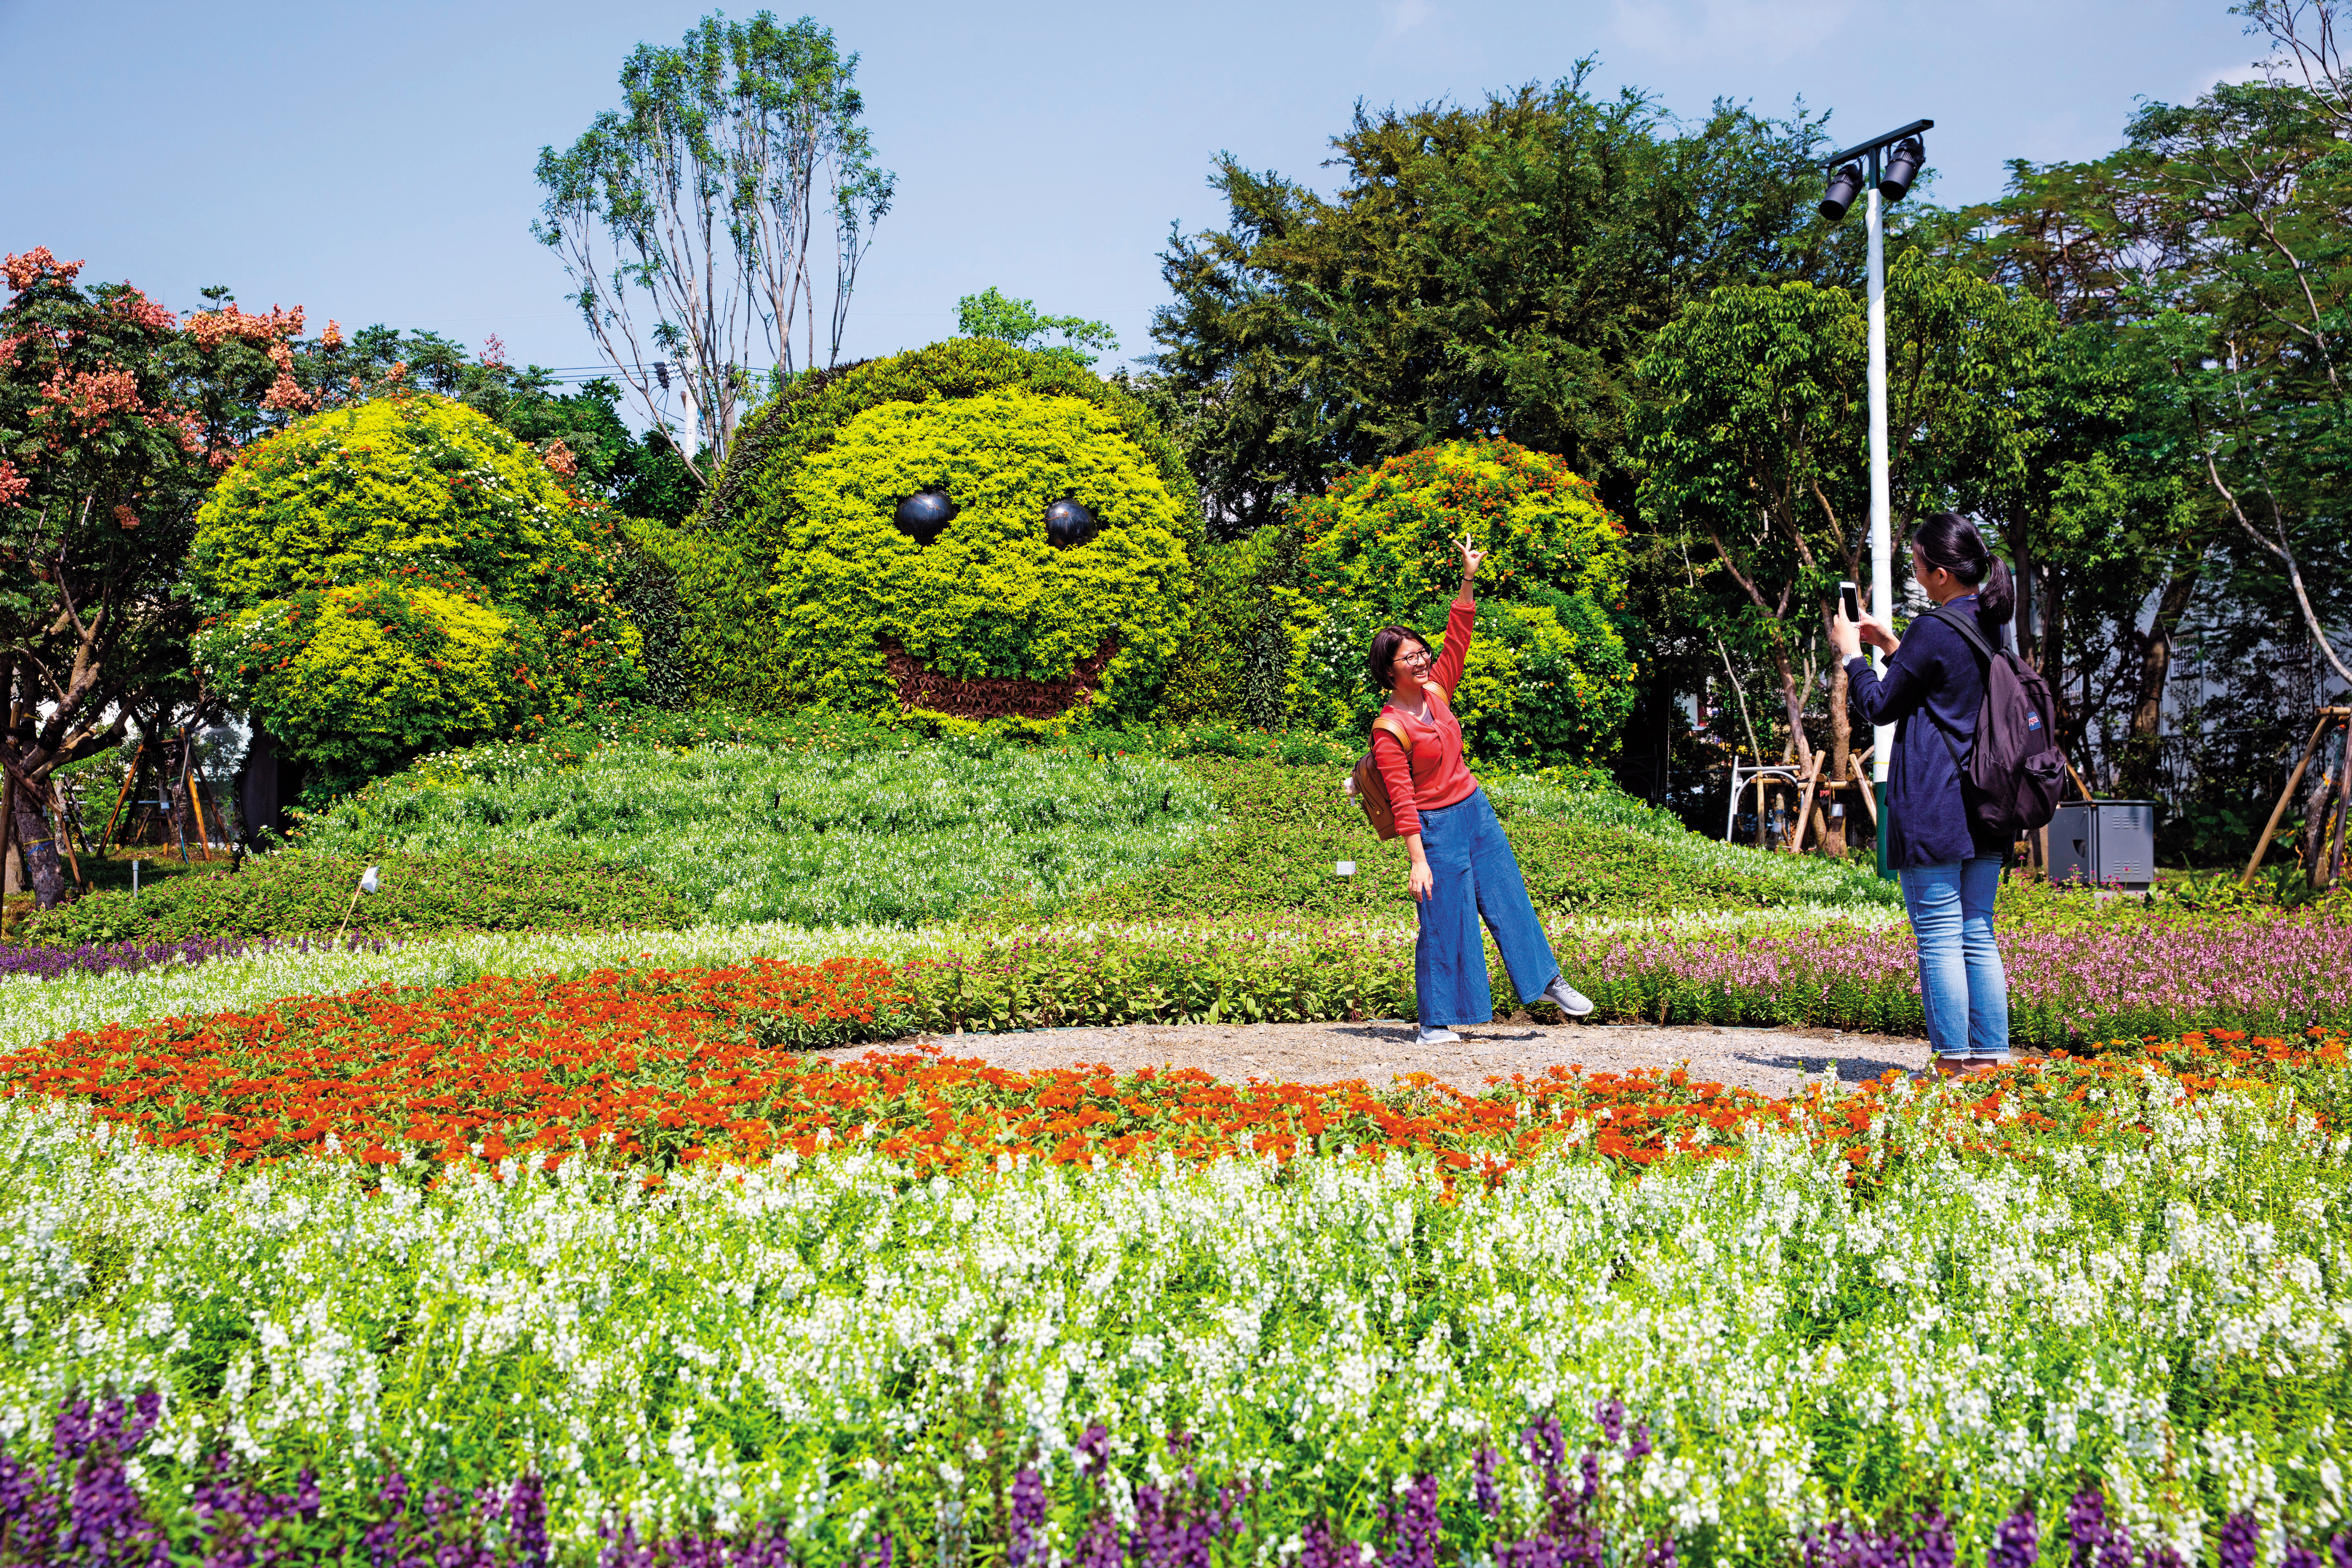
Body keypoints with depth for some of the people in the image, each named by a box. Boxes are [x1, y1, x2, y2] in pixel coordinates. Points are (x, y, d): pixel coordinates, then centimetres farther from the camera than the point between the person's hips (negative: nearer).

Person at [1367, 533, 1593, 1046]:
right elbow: (1402, 798, -21)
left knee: (1509, 899, 14)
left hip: (1476, 811, 7)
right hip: (1436, 826, -7)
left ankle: (1547, 983, 26)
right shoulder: (1388, 729, -19)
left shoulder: (1437, 691, 0)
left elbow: (1458, 639, 3)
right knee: (1444, 921, -1)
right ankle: (1436, 1021, 9)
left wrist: (1468, 581, -8)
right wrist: (1419, 861, -23)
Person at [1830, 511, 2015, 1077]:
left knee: (1939, 938, -3)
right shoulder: (1994, 626, 11)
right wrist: (1891, 645, 26)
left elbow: (1881, 707, -4)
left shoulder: (1934, 629, -14)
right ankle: (1991, 1056, 12)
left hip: (1931, 807, -8)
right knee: (1978, 936, 11)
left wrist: (1851, 654, 11)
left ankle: (1953, 1061, -2)